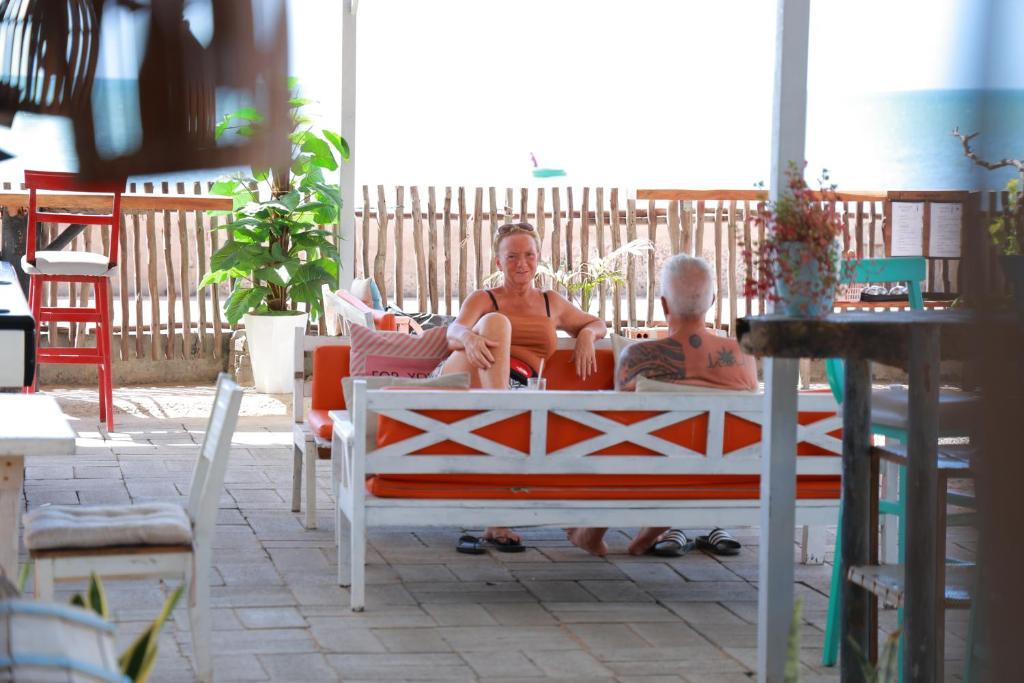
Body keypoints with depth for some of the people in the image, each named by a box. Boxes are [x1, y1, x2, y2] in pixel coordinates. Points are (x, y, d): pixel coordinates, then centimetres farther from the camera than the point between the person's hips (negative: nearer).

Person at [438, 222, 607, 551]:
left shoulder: (552, 303, 30)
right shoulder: (482, 299, 19)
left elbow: (597, 324, 42)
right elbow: (454, 332, -2)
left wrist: (587, 334, 15)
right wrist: (469, 337, -29)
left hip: (519, 387, 1)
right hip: (480, 379, -1)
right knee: (496, 322, -30)